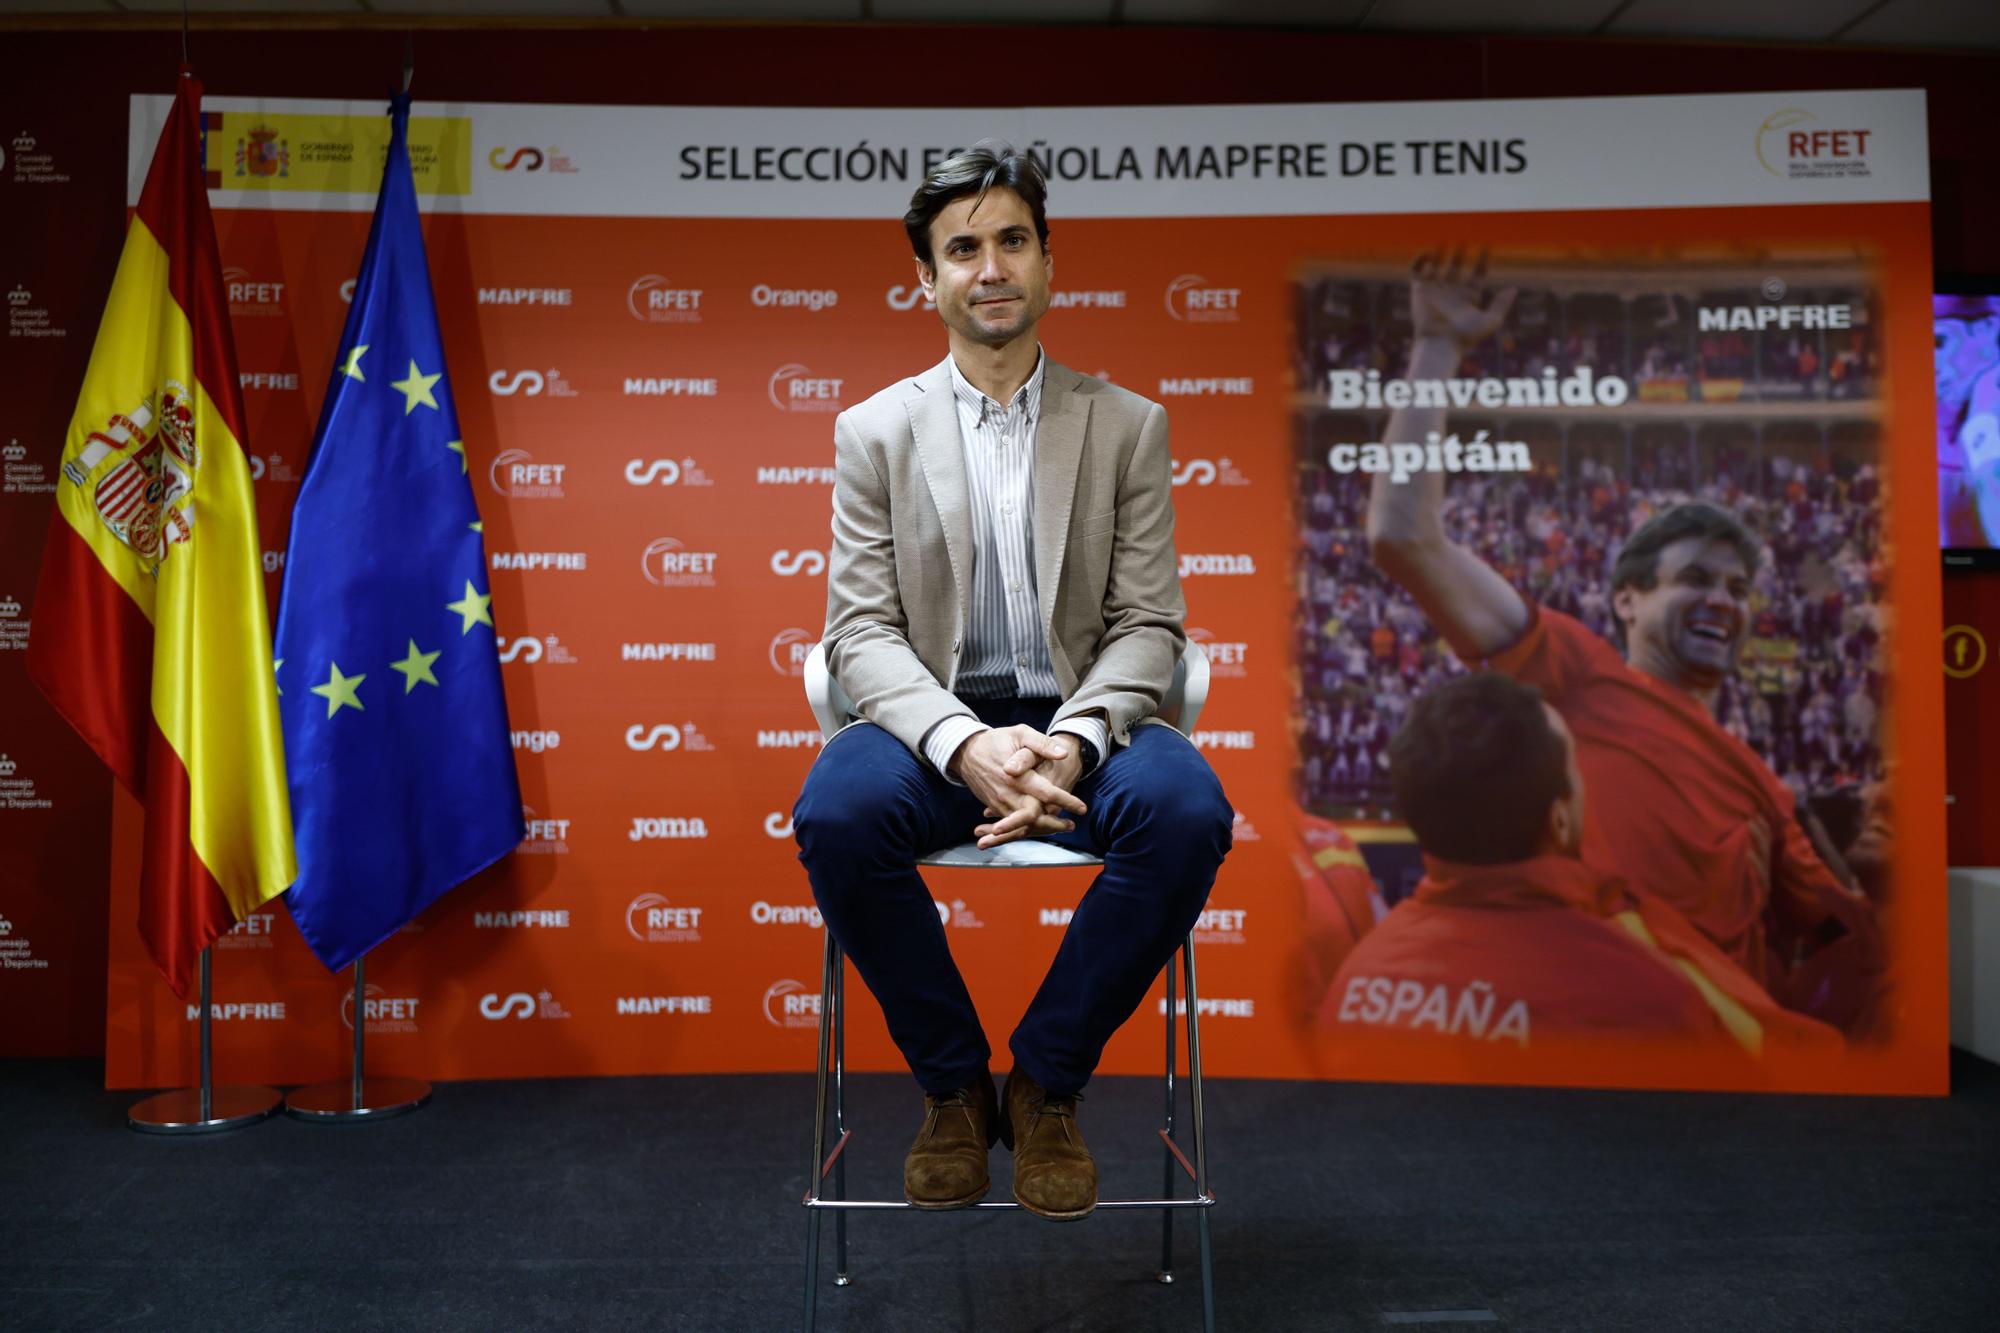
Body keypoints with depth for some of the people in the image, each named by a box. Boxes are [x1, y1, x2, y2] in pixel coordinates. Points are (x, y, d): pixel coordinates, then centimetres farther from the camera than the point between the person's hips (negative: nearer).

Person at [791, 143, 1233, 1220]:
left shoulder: (1126, 425, 10)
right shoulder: (875, 431, 8)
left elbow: (1148, 625, 3)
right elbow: (863, 631, -1)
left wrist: (1072, 739, -19)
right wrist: (966, 743, -22)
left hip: (1078, 722, 1)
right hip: (934, 725, 0)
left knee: (1188, 810, -31)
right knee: (834, 814, -32)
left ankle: (1046, 1079, -7)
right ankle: (953, 1084, -6)